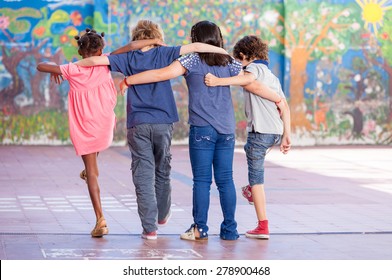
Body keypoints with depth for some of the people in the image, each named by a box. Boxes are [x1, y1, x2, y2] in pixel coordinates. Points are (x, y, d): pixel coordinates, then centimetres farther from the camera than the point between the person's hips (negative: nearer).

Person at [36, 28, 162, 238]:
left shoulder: (72, 71, -11)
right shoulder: (104, 66, -11)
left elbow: (40, 66, -3)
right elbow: (131, 47, -21)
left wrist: (55, 70, 16)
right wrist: (154, 41, -10)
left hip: (83, 129, -1)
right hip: (105, 126, 2)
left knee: (91, 173, 3)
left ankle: (100, 219, -5)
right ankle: (92, 168, 45)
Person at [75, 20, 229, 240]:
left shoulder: (128, 58, 4)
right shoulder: (163, 54, 2)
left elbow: (95, 60, -4)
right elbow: (195, 47, -6)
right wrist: (225, 52, 2)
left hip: (137, 124, -1)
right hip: (163, 122, 1)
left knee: (143, 176, 0)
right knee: (162, 171, 20)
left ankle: (150, 227, -6)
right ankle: (163, 214, 38)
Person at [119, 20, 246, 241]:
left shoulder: (193, 60, -2)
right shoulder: (229, 63, 9)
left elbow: (161, 74, -9)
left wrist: (128, 81, -2)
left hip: (202, 129, -4)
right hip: (227, 130, 4)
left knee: (202, 180, 0)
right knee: (225, 180, 6)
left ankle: (200, 229, 0)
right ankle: (230, 230, 8)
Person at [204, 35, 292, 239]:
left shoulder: (254, 67, -1)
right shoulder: (272, 76, 22)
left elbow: (248, 78, -27)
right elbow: (284, 106, 15)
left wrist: (218, 81, -36)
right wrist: (286, 135, 12)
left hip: (261, 129, -8)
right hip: (276, 130, 8)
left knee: (256, 177, -3)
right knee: (249, 148, 38)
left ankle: (263, 227, -5)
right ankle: (253, 191, 48)